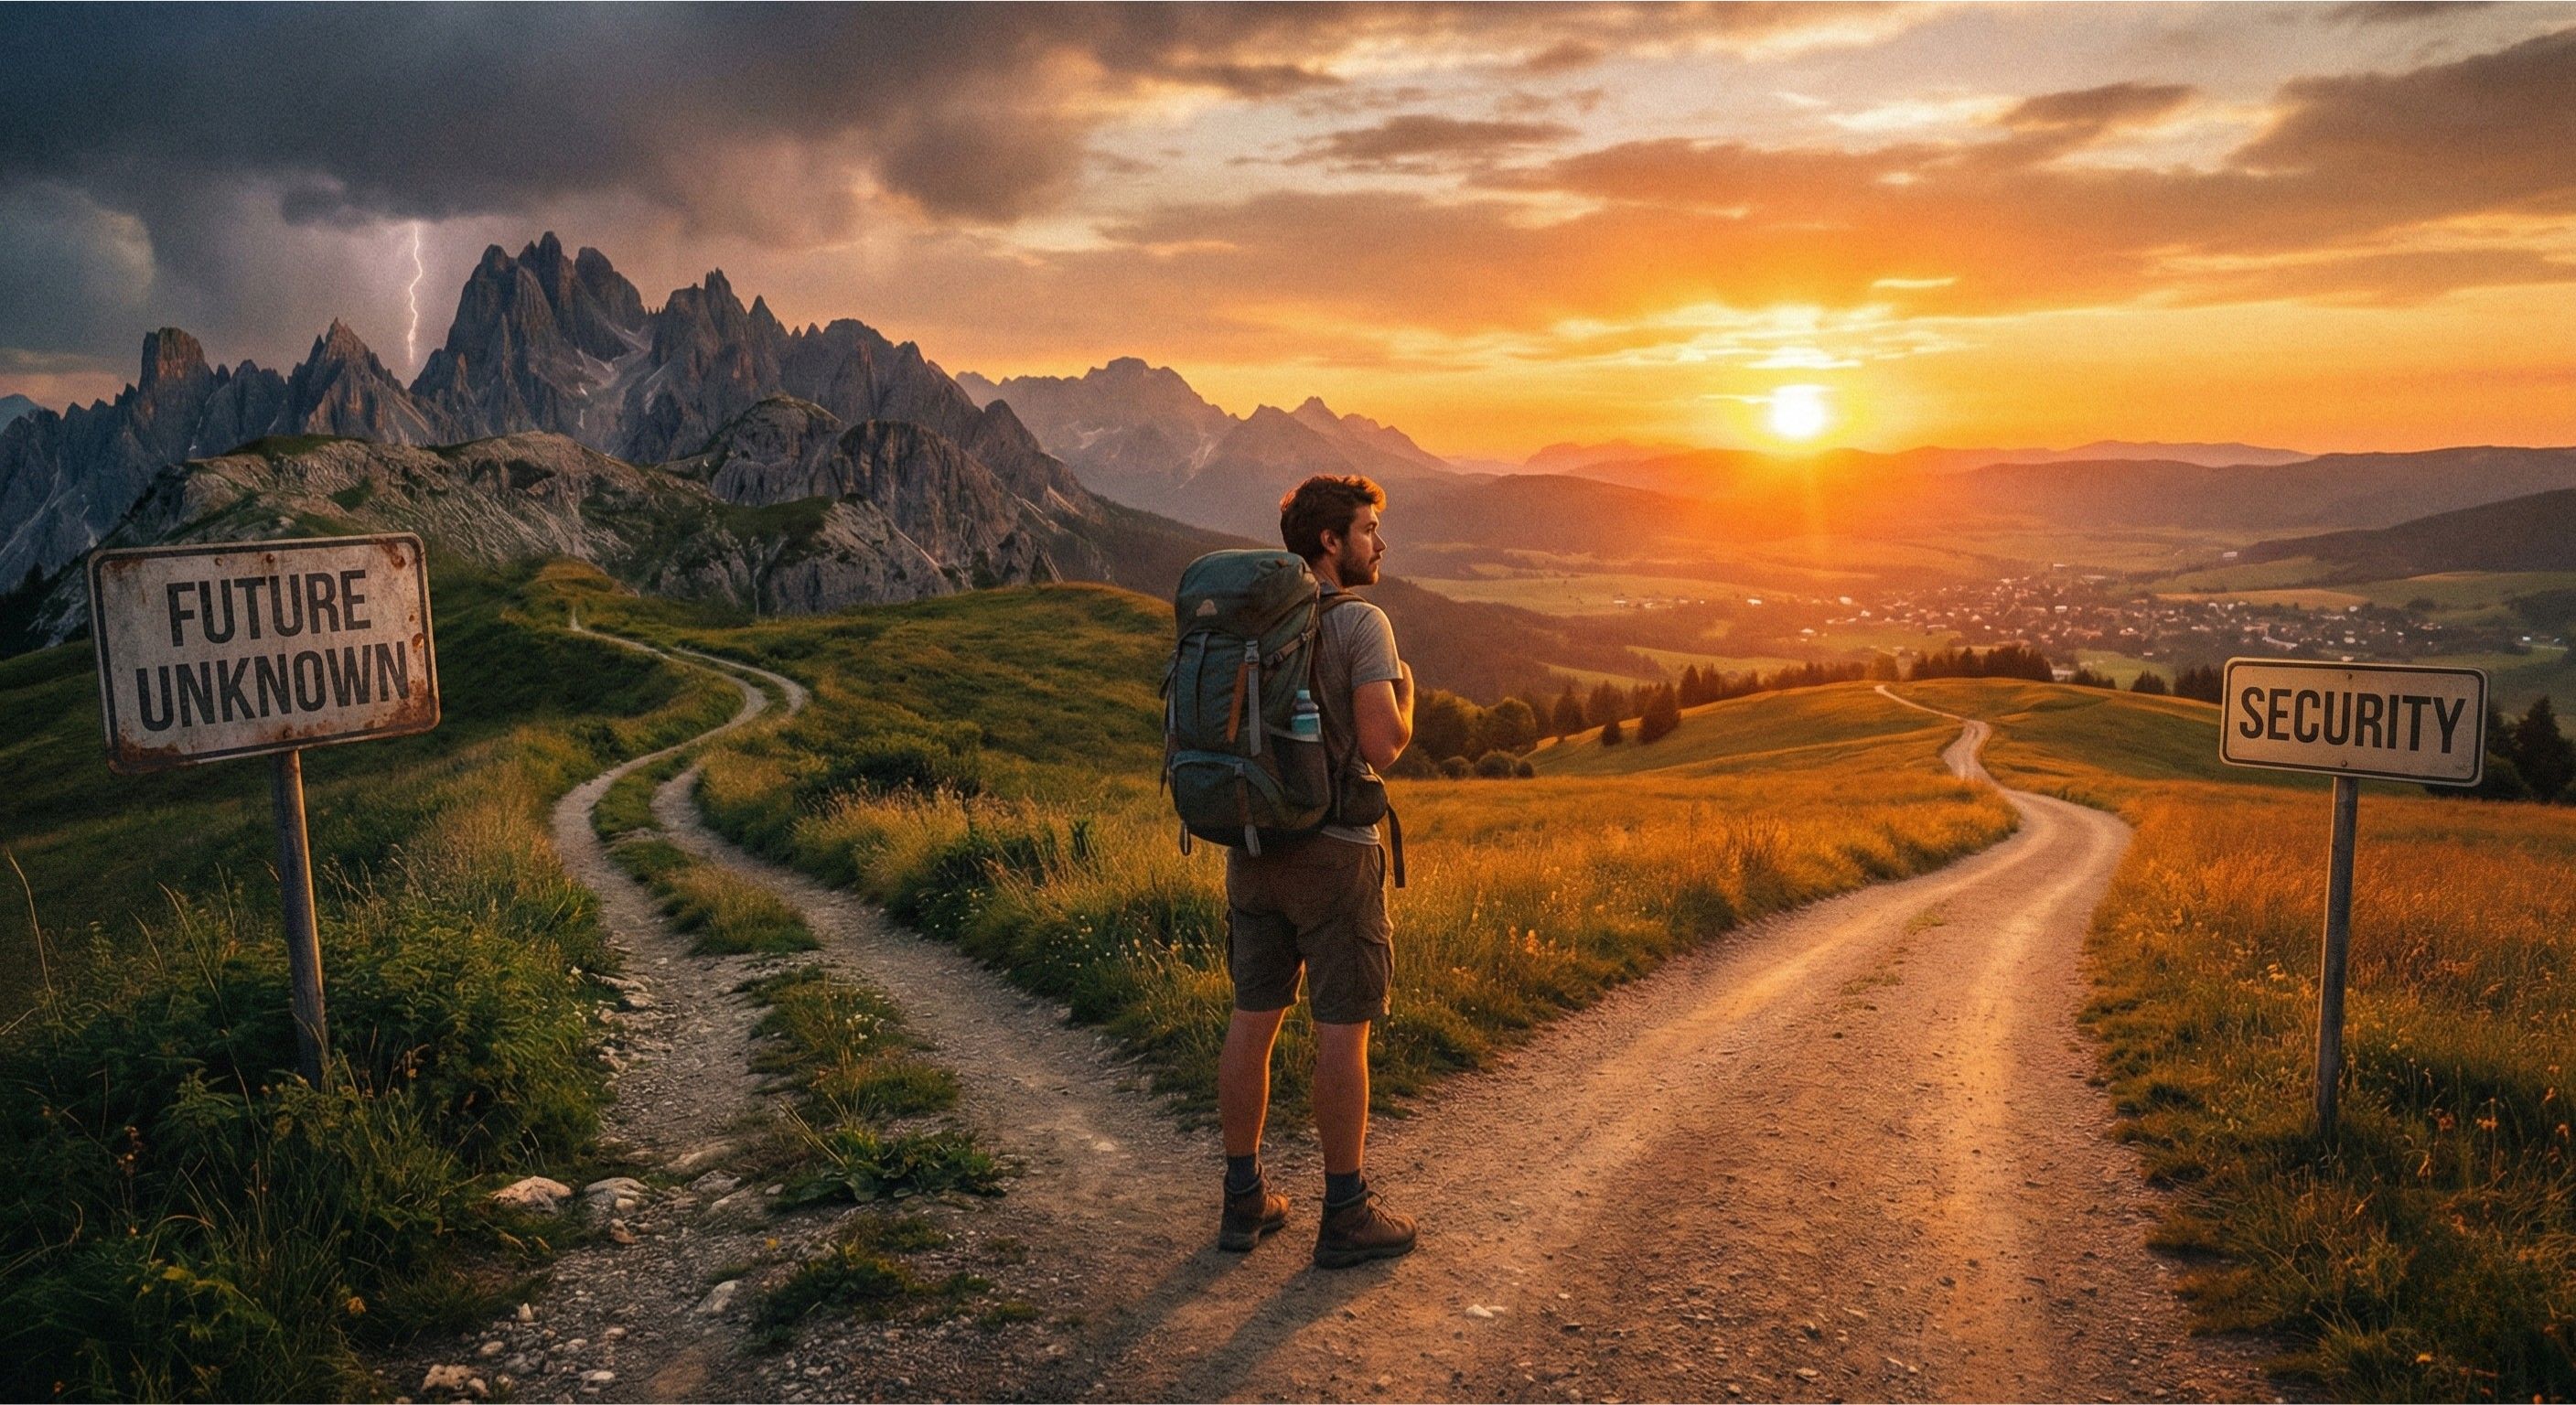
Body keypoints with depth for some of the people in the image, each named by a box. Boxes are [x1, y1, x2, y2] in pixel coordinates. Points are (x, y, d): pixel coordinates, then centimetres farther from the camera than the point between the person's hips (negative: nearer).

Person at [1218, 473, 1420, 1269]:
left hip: (1253, 845, 7)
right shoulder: (1361, 622, -12)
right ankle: (1345, 1216, 12)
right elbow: (1383, 744, -19)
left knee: (1252, 1020, 11)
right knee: (1342, 1033, 2)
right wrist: (1405, 695, 0)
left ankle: (1245, 1201, 20)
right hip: (1333, 852, -7)